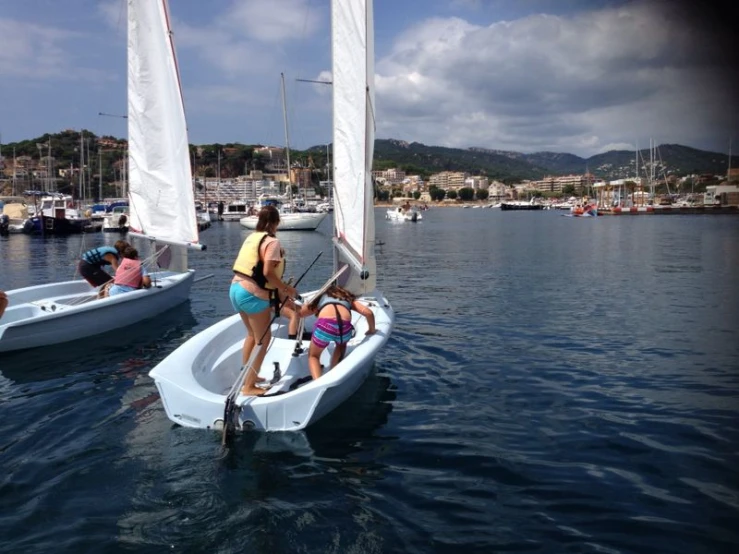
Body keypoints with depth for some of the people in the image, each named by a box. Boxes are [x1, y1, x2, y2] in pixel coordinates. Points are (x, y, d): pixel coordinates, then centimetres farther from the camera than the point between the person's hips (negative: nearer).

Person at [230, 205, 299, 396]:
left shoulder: (252, 237, 13)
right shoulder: (272, 241, -12)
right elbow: (267, 272, -22)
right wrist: (287, 288, -10)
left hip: (236, 288, 9)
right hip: (252, 294, -9)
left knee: (253, 334, 23)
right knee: (264, 338, 2)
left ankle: (247, 376, 31)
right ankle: (249, 386, 4)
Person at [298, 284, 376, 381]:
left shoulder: (321, 297, 35)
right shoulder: (348, 298, 35)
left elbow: (299, 313, 35)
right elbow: (368, 312, 20)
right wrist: (372, 330, 36)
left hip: (324, 325, -1)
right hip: (344, 327, 1)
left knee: (313, 356, 24)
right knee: (341, 345, 38)